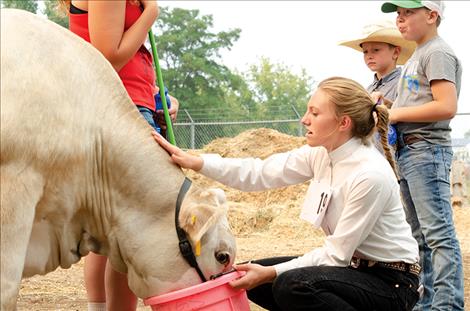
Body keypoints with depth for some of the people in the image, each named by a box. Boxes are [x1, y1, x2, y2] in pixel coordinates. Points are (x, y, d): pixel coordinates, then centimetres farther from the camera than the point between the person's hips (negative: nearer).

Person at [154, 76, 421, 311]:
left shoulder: (371, 175, -25)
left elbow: (337, 254, -22)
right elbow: (260, 173, -3)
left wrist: (272, 273, -21)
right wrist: (195, 162, -12)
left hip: (390, 282, -8)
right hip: (354, 265, 8)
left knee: (293, 285, -31)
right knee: (252, 278, 1)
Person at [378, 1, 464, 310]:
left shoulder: (438, 53, -10)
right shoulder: (418, 56, 19)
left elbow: (446, 107, -20)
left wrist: (396, 113, -14)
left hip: (428, 150, -10)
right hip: (408, 151, 10)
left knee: (438, 233, -12)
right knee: (420, 236, 14)